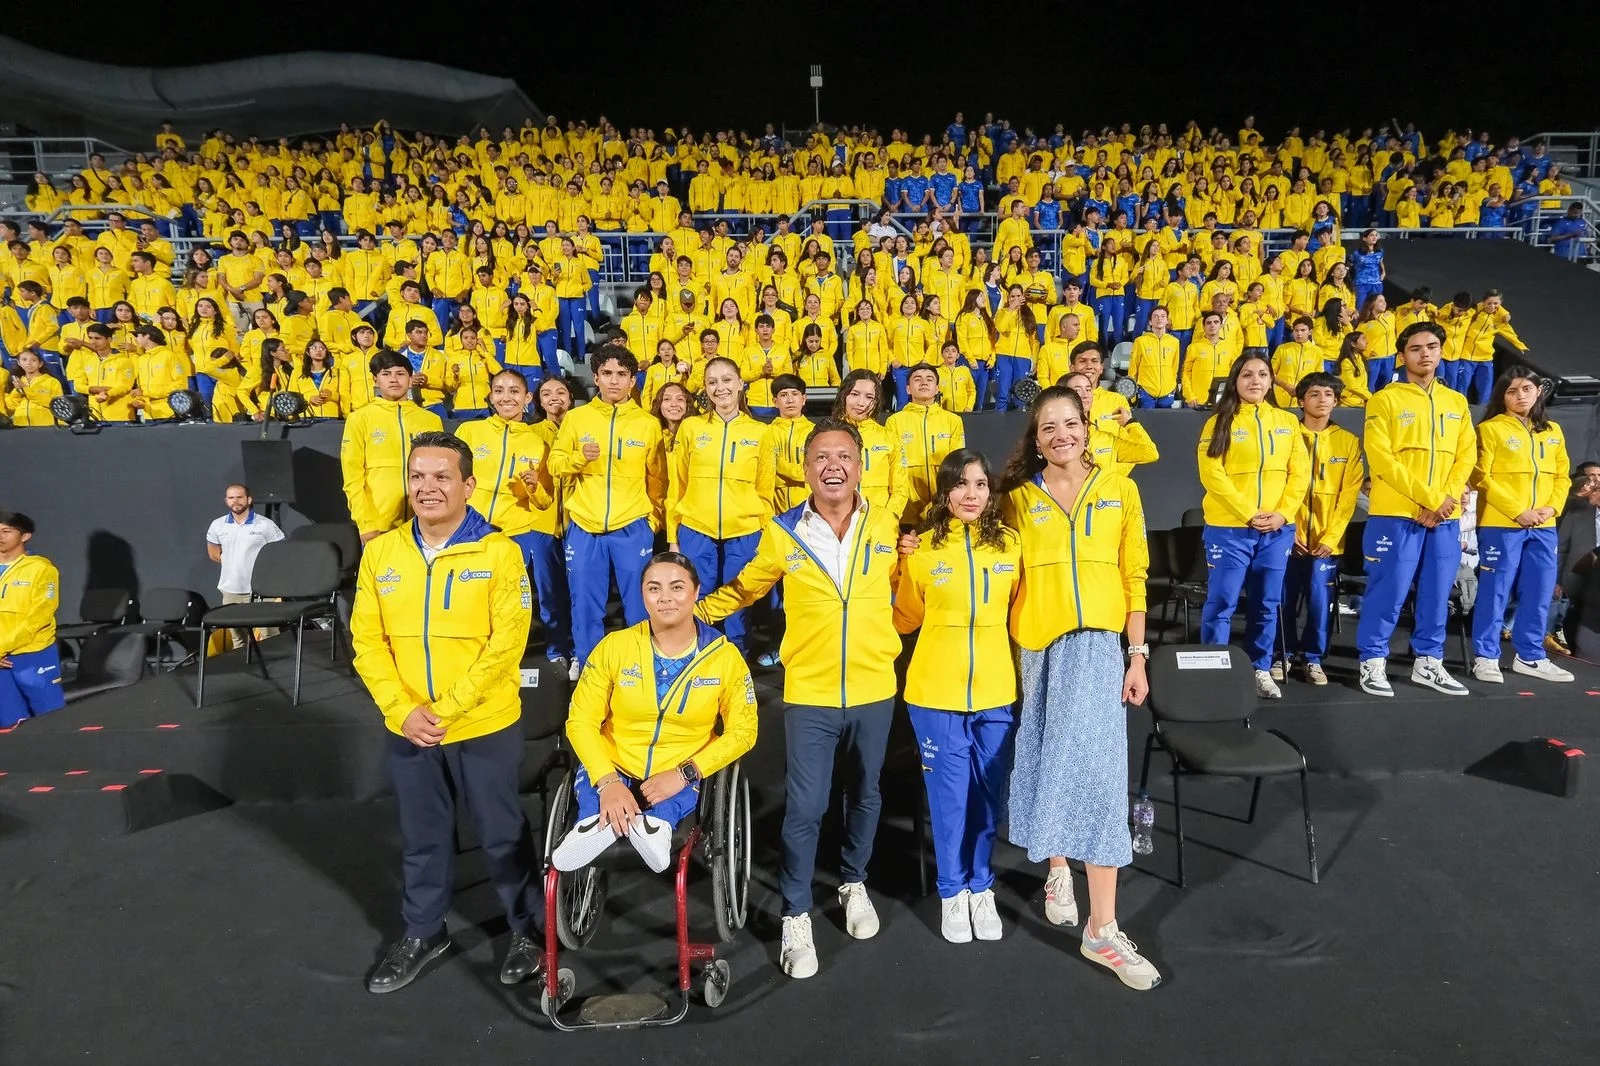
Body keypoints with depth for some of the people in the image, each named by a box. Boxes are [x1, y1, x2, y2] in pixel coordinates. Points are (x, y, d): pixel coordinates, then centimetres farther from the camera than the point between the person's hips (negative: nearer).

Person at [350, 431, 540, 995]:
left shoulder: (498, 551, -12)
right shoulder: (380, 553, 0)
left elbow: (506, 644, -15)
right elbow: (367, 641, 0)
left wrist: (447, 710, -19)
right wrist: (402, 711, -12)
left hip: (485, 726, -3)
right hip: (408, 729, 4)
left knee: (502, 833, 12)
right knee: (422, 836, 20)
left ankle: (526, 928, 33)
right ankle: (423, 932, 41)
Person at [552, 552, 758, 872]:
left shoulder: (724, 656, -6)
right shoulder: (614, 646, -7)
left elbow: (742, 731, -1)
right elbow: (581, 721, -6)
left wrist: (684, 774, -15)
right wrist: (608, 782, -23)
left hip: (678, 782, -1)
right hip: (616, 770, 1)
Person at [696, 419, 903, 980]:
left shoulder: (886, 525, -4)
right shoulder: (782, 533, -7)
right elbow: (746, 587, 10)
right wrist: (697, 610, 10)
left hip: (874, 689, 2)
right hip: (808, 694, -2)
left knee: (865, 796, 18)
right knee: (804, 808, -1)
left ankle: (854, 883, 42)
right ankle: (796, 915, 18)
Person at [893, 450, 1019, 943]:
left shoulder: (1010, 544, 0)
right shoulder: (922, 548, -4)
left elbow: (1020, 612, 9)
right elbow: (907, 617, 5)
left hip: (995, 691, 2)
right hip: (936, 692, -2)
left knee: (988, 795, 13)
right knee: (949, 796, 8)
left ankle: (981, 887, 32)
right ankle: (952, 891, 27)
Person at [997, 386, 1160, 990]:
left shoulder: (1119, 490, 4)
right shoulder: (1019, 498, 5)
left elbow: (1134, 576, 4)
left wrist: (1138, 655, 0)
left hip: (1098, 644, -1)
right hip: (1037, 646, 2)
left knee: (1096, 765, -10)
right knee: (1047, 761, 11)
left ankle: (1103, 929, -5)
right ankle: (1057, 869, 36)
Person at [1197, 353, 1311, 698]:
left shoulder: (1288, 422, 10)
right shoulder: (1220, 422, -1)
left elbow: (1300, 472, 6)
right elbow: (1212, 474, -10)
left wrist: (1283, 513, -8)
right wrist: (1249, 513, -15)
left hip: (1278, 529, 4)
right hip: (1229, 528, -4)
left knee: (1267, 605, 10)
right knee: (1222, 603, -2)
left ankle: (1261, 670, 21)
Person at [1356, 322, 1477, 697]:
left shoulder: (1457, 402, 14)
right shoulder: (1385, 399, -2)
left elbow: (1466, 456, 9)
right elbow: (1381, 459, -10)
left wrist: (1445, 501, -8)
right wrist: (1429, 497, -15)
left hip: (1446, 518, 5)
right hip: (1396, 514, -5)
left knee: (1437, 593, 8)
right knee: (1388, 590, -4)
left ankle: (1428, 662, 19)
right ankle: (1373, 663, 5)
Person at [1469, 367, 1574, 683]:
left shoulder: (1553, 431, 14)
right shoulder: (1491, 429, -4)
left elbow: (1562, 476, 15)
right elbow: (1481, 477, -11)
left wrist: (1552, 507, -4)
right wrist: (1517, 511, -15)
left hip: (1543, 527, 6)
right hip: (1501, 524, -5)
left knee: (1540, 593, 8)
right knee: (1495, 591, -2)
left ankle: (1530, 657, 20)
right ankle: (1486, 657, 6)